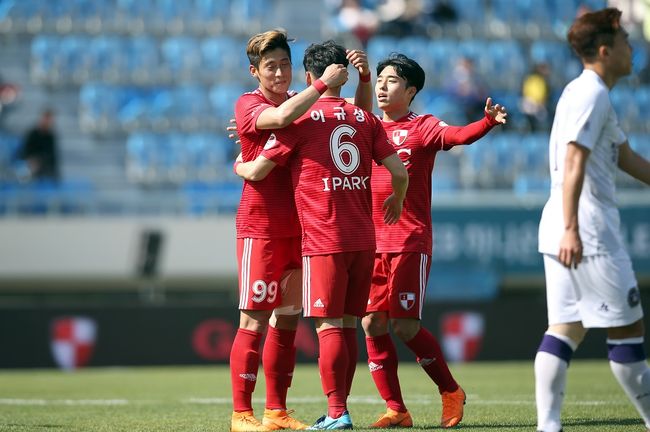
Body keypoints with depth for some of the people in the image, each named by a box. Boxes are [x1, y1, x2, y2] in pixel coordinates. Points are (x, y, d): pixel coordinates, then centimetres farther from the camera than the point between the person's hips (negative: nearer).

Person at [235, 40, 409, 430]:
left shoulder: (302, 117, -4)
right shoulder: (365, 118, 8)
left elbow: (257, 172, -2)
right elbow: (400, 172, 4)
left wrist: (238, 164, 21)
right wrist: (396, 201, 25)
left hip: (324, 240, -5)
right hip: (363, 239, 5)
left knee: (329, 326, -4)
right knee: (348, 325, 11)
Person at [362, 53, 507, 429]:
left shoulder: (423, 127, 0)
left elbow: (458, 135, -19)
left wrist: (487, 122, -38)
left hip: (411, 242, -5)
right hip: (371, 241, 5)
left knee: (405, 326, -9)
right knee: (372, 323, -1)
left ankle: (451, 391, 12)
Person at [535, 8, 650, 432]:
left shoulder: (588, 94, 20)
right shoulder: (592, 95, -12)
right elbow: (574, 163, -20)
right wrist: (571, 229, -26)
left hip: (569, 234, 10)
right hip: (589, 233, -10)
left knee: (566, 328, 4)